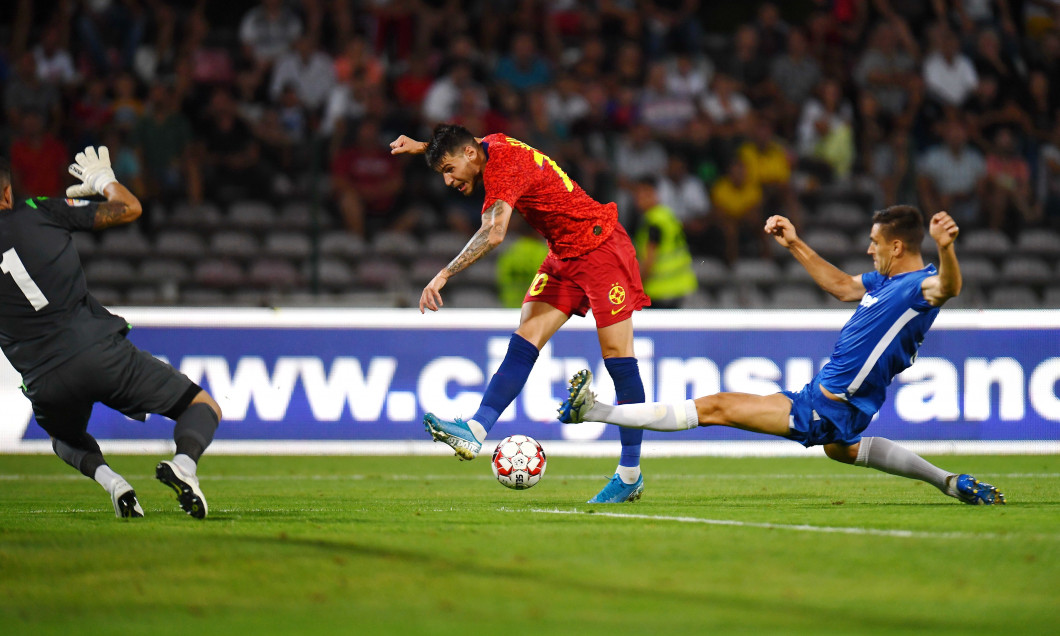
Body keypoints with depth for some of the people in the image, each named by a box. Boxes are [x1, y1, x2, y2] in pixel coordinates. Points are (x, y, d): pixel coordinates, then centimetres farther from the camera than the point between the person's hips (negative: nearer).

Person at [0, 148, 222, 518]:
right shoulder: (39, 213, 3)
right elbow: (129, 209, 9)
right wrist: (103, 180, 30)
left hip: (47, 386, 2)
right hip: (99, 348, -2)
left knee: (67, 439, 37)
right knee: (203, 407, 13)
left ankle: (107, 478, 3)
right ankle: (183, 465, -21)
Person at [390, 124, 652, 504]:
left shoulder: (503, 167, -25)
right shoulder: (491, 145, 2)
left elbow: (494, 233, -41)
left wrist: (444, 275, -44)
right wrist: (420, 147, 16)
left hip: (601, 248, -10)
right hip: (563, 256, 10)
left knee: (617, 356, -7)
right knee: (525, 340, -5)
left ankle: (630, 476, -5)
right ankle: (475, 432, -17)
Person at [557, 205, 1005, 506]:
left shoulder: (920, 285, -19)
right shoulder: (885, 281, 9)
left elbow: (948, 287, -41)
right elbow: (841, 286, 26)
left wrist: (946, 249, -61)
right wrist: (795, 245, 22)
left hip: (829, 408, -11)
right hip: (828, 396, 11)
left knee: (716, 408, -11)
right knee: (840, 447, 45)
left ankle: (594, 410, -11)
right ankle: (951, 482, 42)